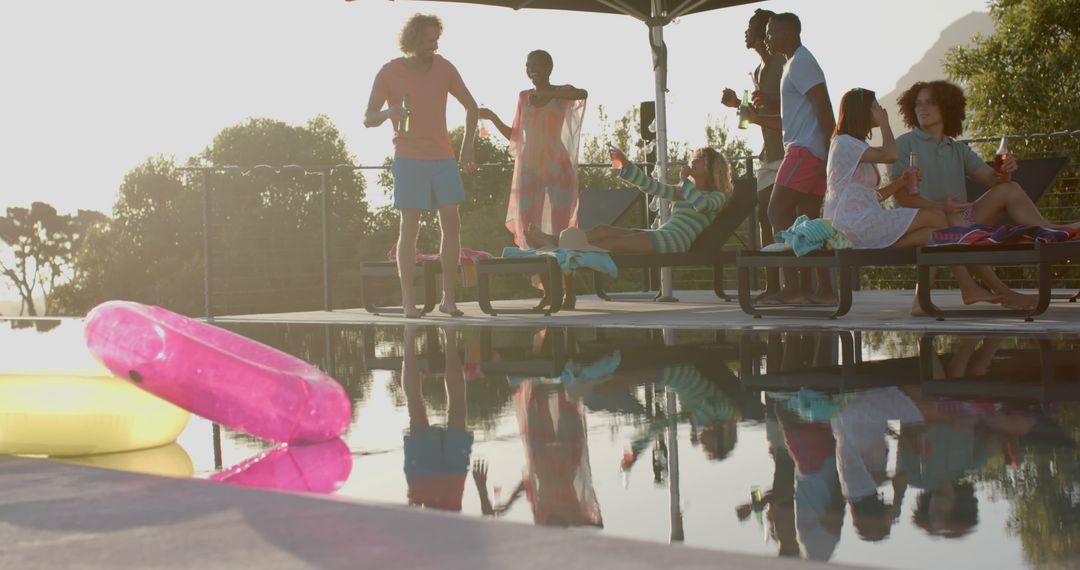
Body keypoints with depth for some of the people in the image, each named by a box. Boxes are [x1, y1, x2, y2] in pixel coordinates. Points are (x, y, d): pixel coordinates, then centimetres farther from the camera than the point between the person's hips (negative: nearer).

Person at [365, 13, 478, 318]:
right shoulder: (389, 72, -3)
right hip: (409, 160, -3)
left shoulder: (443, 67, 4)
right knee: (409, 227, -7)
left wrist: (467, 145, 7)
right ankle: (408, 301, -4)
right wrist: (389, 113, -23)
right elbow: (368, 119, -1)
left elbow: (471, 106, 16)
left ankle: (449, 298, 3)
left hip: (443, 158, 3)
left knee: (451, 224, -3)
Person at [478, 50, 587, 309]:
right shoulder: (524, 97, 14)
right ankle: (548, 290, 4)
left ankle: (570, 291, -4)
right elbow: (515, 136, 19)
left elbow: (583, 93, -23)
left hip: (558, 168, -5)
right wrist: (492, 117, 7)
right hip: (529, 169, 5)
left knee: (560, 229, -8)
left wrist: (547, 93, -30)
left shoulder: (562, 92, 1)